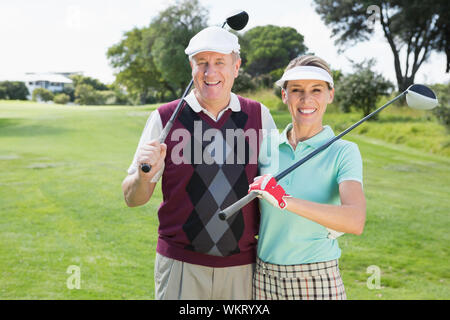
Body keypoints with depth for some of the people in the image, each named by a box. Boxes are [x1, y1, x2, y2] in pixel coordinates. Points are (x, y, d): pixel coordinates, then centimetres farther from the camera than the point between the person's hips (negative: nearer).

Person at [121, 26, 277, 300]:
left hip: (242, 267, 2)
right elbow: (133, 198, 0)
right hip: (180, 266, -1)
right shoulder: (165, 118, -2)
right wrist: (145, 174, -22)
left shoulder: (259, 116, 3)